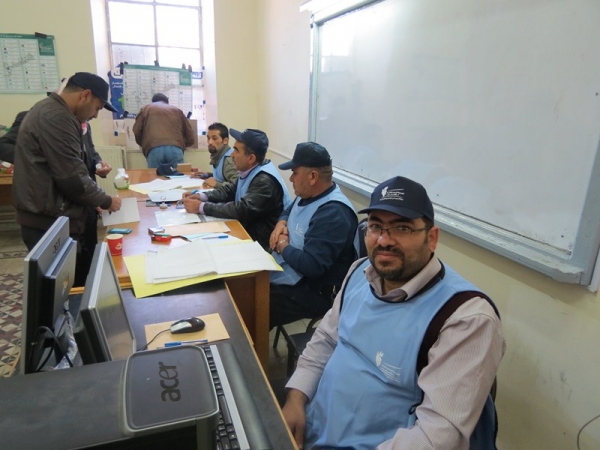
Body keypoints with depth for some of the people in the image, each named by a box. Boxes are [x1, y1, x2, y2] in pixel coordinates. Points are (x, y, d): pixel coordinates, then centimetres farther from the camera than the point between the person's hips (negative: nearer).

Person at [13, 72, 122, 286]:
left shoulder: (49, 110, 16)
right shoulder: (57, 118, -19)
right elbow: (72, 178, -22)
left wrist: (94, 199, 14)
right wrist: (106, 201, -6)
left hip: (47, 217, 10)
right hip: (50, 222, -10)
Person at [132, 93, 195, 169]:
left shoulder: (146, 109, 28)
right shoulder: (177, 110, 30)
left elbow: (136, 131, 18)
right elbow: (190, 137, 26)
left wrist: (144, 144, 35)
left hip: (154, 150, -1)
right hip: (175, 149, 1)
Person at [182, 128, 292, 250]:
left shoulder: (265, 181, -25)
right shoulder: (249, 171, 4)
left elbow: (241, 210, -29)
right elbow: (230, 190, 13)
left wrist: (201, 207, -21)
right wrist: (201, 196, -2)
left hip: (263, 243, -8)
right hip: (250, 231, 8)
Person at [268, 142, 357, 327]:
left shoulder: (333, 213, -27)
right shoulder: (308, 194, 5)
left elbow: (311, 266, -32)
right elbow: (288, 211, 25)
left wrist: (282, 246, -15)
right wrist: (281, 223, 1)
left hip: (312, 291, -10)